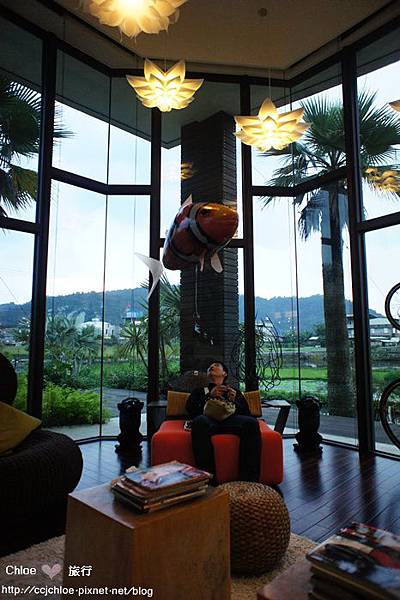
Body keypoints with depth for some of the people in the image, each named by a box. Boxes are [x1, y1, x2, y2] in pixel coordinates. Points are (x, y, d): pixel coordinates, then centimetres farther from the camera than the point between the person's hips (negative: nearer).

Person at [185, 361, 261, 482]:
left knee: (252, 422, -34)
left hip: (231, 419, 1)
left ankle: (250, 480, -35)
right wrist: (209, 396, 3)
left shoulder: (236, 392, 36)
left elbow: (246, 413, 21)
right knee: (200, 421, -40)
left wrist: (234, 401, 2)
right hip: (209, 419, -1)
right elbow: (190, 409, 14)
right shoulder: (199, 391, 35)